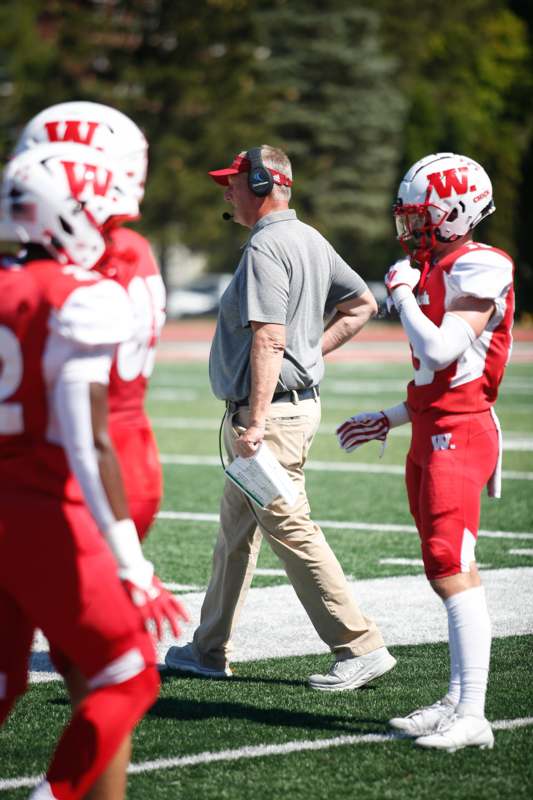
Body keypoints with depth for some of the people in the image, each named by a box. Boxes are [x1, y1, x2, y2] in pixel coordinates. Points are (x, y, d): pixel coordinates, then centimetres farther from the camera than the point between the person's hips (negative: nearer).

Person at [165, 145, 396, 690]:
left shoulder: (265, 248, -17)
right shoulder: (313, 241, 13)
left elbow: (269, 341, -25)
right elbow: (362, 305, 20)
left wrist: (255, 423, -27)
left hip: (271, 410, -11)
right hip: (299, 397, 11)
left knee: (291, 531, -8)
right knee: (235, 529, 16)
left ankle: (360, 648, -6)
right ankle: (210, 651, 23)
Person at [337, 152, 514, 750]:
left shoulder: (480, 270, -13)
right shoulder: (438, 270, 16)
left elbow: (441, 350, -25)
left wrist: (403, 293, -11)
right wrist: (389, 420, 23)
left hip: (458, 435, -10)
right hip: (432, 434, 10)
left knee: (452, 569, -13)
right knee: (450, 572, 11)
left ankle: (472, 715, -13)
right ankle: (457, 701, 15)